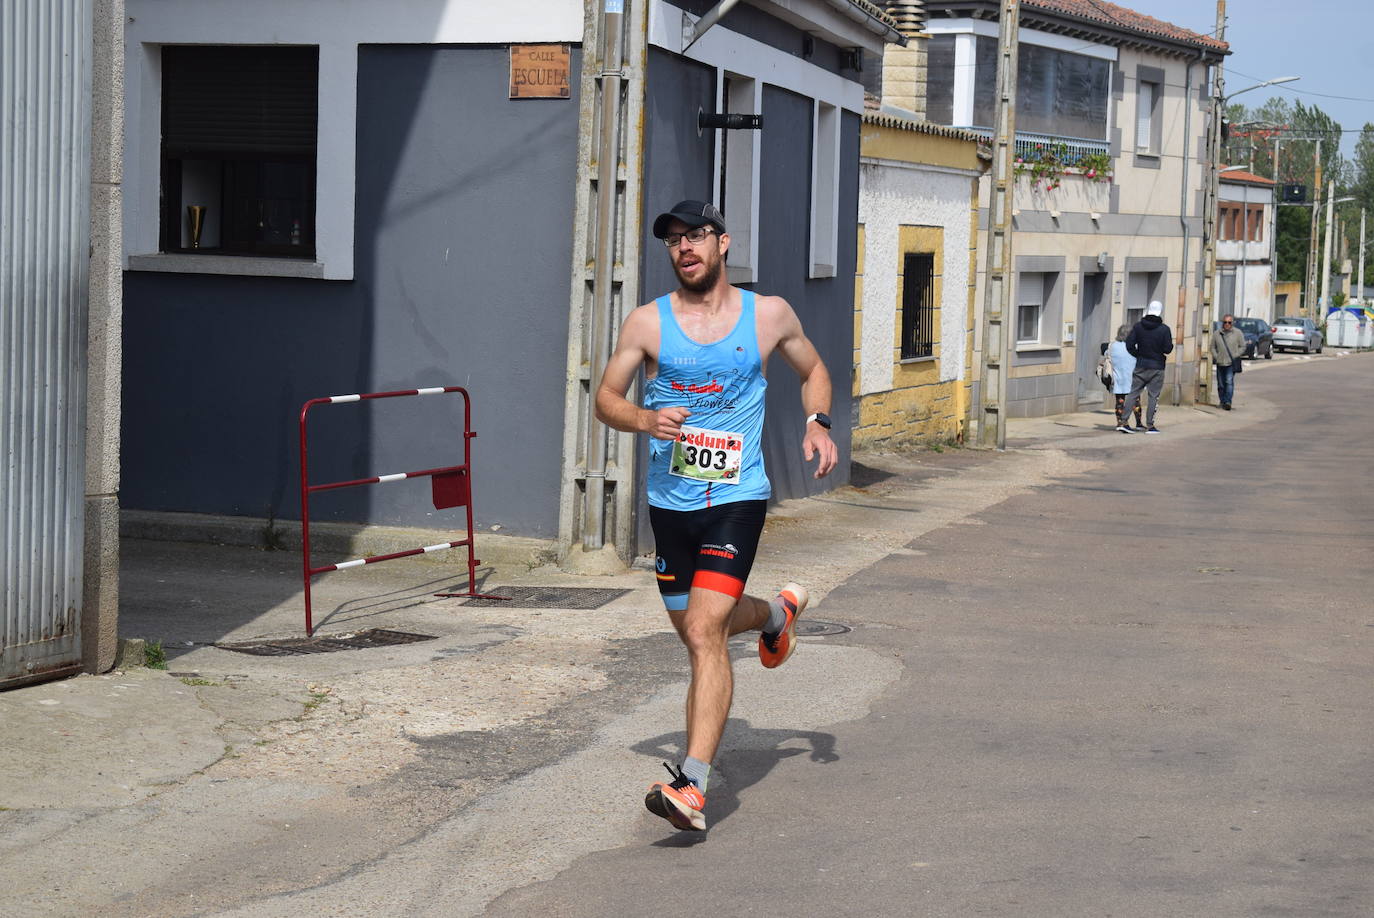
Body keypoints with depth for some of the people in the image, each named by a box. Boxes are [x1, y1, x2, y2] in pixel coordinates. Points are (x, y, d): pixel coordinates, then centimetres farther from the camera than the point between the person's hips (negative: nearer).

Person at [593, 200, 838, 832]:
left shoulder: (768, 315, 2)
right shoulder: (648, 322, 1)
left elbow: (813, 370, 19)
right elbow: (606, 397, 4)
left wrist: (817, 423, -1)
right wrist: (644, 420, -18)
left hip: (737, 498, -3)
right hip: (670, 500, 3)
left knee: (704, 632, -19)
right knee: (697, 630, 17)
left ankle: (692, 785, -21)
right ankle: (776, 613, 52)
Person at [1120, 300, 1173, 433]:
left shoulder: (1138, 326, -1)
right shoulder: (1164, 329, -10)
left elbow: (1129, 344, -4)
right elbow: (1168, 349, -12)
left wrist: (1138, 356, 11)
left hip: (1140, 366, 3)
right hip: (1156, 367, -3)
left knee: (1133, 393, 8)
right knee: (1154, 397, 5)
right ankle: (1150, 425, 4)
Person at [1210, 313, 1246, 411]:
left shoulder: (1238, 333, 3)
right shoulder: (1216, 334, 10)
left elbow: (1242, 347, 5)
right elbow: (1213, 347, 16)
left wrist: (1235, 356, -7)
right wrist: (1215, 357, 1)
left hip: (1231, 363, -3)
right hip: (1220, 363, 3)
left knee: (1229, 381, -17)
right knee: (1221, 384, 6)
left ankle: (1228, 402, -21)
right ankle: (1222, 402, 19)